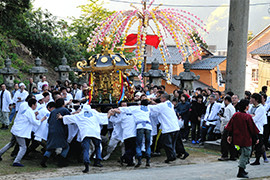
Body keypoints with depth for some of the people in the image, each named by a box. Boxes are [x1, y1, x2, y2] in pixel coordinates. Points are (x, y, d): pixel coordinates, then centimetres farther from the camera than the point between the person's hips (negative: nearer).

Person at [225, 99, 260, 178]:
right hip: (246, 139, -7)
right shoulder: (248, 117, -17)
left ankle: (242, 170, 28)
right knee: (245, 154, 3)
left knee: (243, 154, 22)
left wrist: (229, 135, 15)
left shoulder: (235, 115, -1)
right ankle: (241, 172, 0)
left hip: (237, 138, 7)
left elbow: (230, 126, 5)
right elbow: (253, 128, -11)